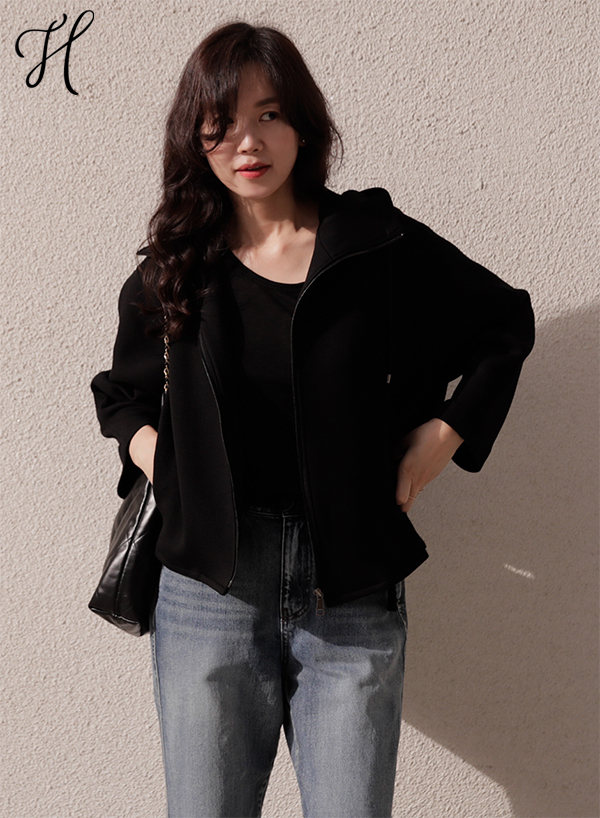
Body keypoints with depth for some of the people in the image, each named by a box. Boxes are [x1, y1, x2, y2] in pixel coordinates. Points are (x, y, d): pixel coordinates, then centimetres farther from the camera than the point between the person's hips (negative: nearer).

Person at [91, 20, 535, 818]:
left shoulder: (381, 245, -1)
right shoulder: (174, 268, 6)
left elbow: (506, 325, 13)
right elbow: (123, 390, 23)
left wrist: (446, 432, 3)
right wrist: (144, 443, 3)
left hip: (353, 595, -1)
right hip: (209, 592, 2)